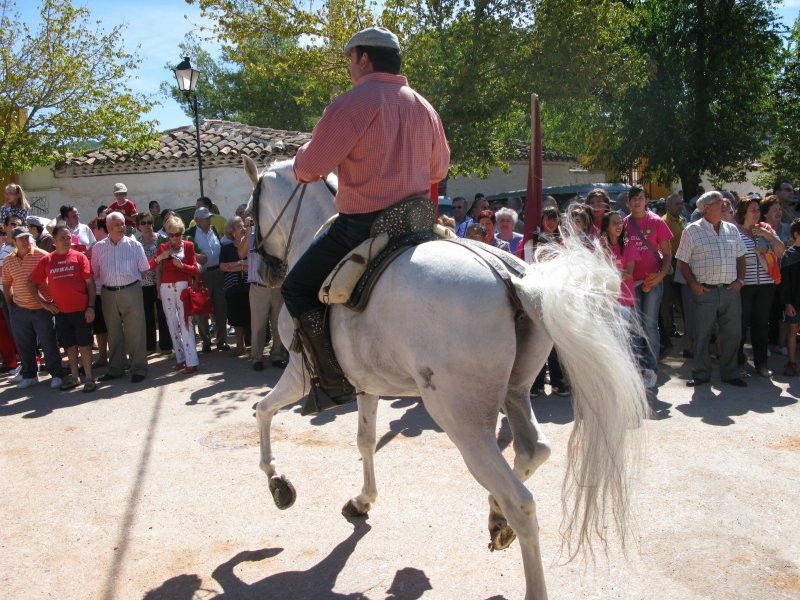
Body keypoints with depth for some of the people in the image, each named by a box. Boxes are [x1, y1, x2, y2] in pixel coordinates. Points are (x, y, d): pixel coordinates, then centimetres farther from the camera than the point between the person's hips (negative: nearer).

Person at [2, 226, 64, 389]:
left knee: (49, 343, 2)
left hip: (42, 308, -4)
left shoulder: (42, 256, -8)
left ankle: (56, 375, 14)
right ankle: (29, 375, 27)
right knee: (24, 345, 13)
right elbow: (6, 285, 16)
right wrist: (10, 305, 13)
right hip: (19, 309, 4)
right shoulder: (8, 261, 5)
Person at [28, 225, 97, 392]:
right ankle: (74, 375, 25)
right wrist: (43, 302, 4)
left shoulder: (79, 257, -2)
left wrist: (91, 306, -10)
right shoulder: (46, 260, 5)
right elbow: (32, 283, 13)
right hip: (60, 311, 3)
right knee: (69, 345, 13)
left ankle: (88, 377, 7)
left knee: (84, 344, 2)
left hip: (81, 309, -3)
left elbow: (90, 283, -4)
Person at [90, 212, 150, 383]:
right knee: (113, 332, 12)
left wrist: (133, 282, 2)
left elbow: (144, 269, 5)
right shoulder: (98, 247, 4)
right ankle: (115, 369, 23)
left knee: (135, 332, -2)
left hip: (131, 291, -2)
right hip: (109, 294, 3)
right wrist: (106, 283, 4)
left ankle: (138, 369, 6)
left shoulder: (134, 245, -1)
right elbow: (95, 272, 12)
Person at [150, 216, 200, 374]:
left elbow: (195, 269, 2)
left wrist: (181, 265, -15)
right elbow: (150, 266, 4)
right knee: (172, 324, 6)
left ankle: (191, 362, -14)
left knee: (185, 322, -12)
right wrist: (159, 257, -14)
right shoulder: (163, 247, 9)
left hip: (183, 286, -3)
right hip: (166, 287, 3)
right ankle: (180, 358, 14)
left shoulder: (188, 245, 4)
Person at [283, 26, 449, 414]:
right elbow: (438, 170, 23)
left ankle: (332, 381, 0)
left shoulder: (355, 101, -10)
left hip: (362, 223, -7)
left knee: (297, 288, 6)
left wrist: (305, 152, 11)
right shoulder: (424, 107, 12)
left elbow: (308, 169, -11)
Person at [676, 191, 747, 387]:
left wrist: (740, 279, 5)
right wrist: (693, 284, -9)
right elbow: (682, 261, -2)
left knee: (732, 334, 9)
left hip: (731, 290, 4)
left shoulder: (732, 229, 12)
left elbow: (740, 257, 18)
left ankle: (730, 373, 23)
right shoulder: (692, 230, -2)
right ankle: (701, 374, 16)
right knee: (702, 334, 3)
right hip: (705, 291, -4)